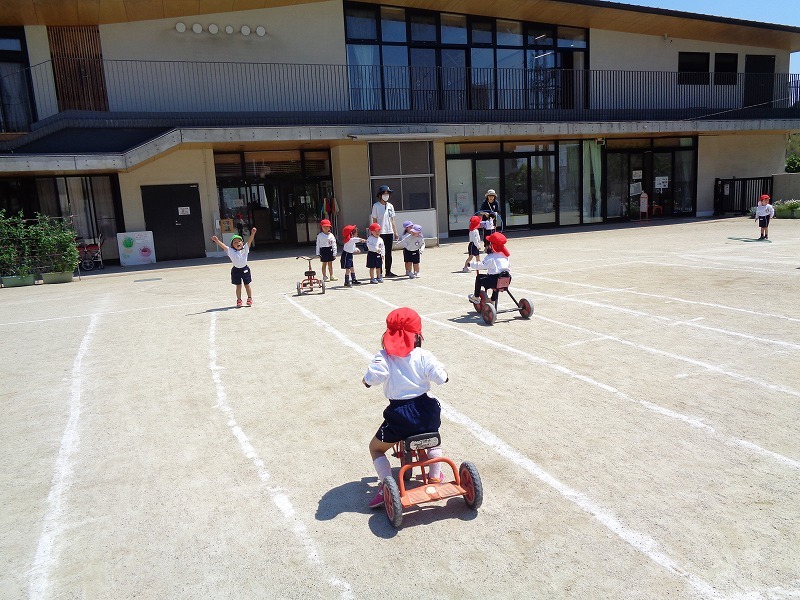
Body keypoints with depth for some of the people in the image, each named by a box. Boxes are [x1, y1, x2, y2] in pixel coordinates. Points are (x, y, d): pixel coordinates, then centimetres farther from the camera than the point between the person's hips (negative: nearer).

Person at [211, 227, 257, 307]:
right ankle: (239, 300, 17)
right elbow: (223, 246, -19)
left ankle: (250, 299, 24)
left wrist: (252, 234, -34)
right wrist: (217, 241, -35)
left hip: (245, 269, 0)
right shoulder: (231, 251, -8)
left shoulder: (245, 249, -7)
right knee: (238, 286, 7)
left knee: (247, 285, 11)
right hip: (236, 270, 0)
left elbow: (249, 241, -19)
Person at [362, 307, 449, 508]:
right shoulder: (423, 356, -5)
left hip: (398, 415, -2)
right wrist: (442, 371, 9)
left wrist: (366, 379, -1)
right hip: (425, 412, 2)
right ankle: (435, 477, 35)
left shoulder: (384, 357, -8)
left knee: (375, 448, 22)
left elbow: (371, 378, -23)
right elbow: (441, 377, -13)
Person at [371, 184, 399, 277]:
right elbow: (374, 220, -4)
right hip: (380, 232, -5)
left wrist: (395, 232, 12)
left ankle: (388, 271, 18)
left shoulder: (390, 206, 11)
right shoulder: (376, 206, -4)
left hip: (389, 232, 5)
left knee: (389, 253, 10)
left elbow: (392, 220, 15)